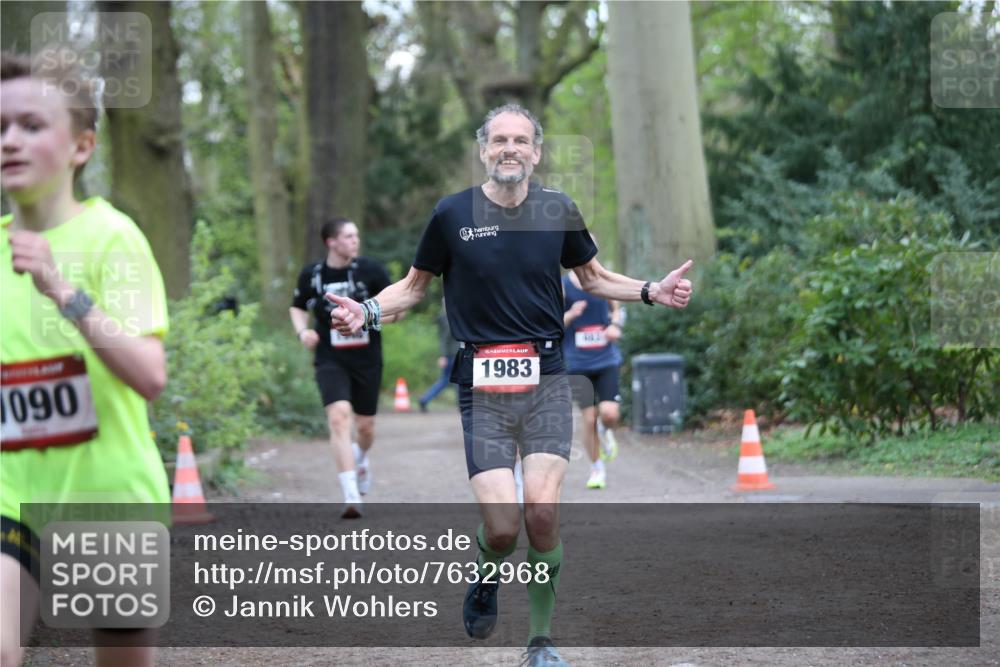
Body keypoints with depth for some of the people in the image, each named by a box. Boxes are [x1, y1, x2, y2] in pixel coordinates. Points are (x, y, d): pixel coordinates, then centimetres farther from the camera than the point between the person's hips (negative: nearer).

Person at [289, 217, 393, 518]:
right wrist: (302, 330, -4)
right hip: (330, 360, -1)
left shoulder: (371, 270, -4)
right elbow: (297, 307, 17)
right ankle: (351, 496, -22)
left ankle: (362, 457, 50)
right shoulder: (311, 275, -1)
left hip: (366, 358, 1)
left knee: (365, 426, 10)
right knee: (339, 417, -21)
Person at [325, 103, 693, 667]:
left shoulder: (558, 211, 6)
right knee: (502, 528, -12)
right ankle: (486, 580, 25)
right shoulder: (452, 214, 0)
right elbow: (416, 286, 13)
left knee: (543, 514, -12)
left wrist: (651, 292, 7)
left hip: (547, 381, 1)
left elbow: (593, 277, 22)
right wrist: (369, 313, -5)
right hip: (481, 387, -1)